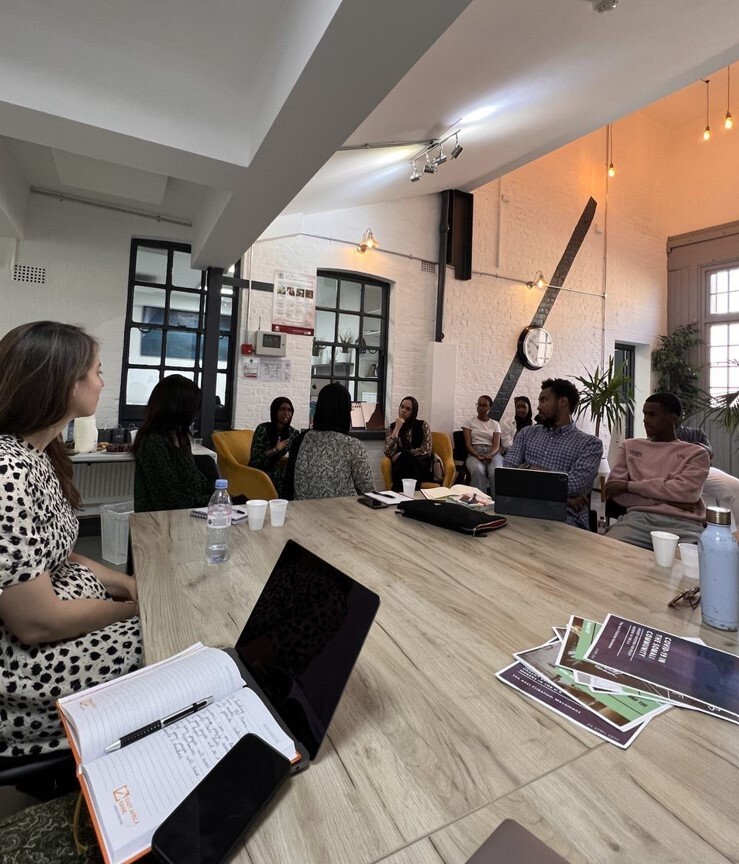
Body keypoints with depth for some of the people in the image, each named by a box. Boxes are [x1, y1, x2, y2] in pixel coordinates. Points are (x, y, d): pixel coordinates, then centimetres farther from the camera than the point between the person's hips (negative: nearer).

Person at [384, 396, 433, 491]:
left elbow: (426, 451, -9)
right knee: (404, 458, -32)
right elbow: (388, 452, -9)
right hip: (400, 467, 1)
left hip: (422, 467, -1)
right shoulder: (392, 427, 5)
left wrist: (401, 455, -12)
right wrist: (397, 429, -13)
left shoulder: (422, 425, 1)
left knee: (405, 457, -31)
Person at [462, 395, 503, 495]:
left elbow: (496, 445, 5)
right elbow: (468, 444, 3)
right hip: (474, 453, -1)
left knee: (496, 472, -35)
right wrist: (477, 455, -18)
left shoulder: (495, 424, 18)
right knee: (478, 470, -38)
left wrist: (490, 455, -19)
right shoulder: (469, 422, 15)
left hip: (492, 453, 1)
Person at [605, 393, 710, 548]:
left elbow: (685, 492, -5)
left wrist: (629, 486, -4)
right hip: (639, 518, 0)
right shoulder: (630, 446, 18)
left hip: (683, 524, 0)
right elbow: (616, 492, 6)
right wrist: (667, 500, -4)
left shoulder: (696, 453, 14)